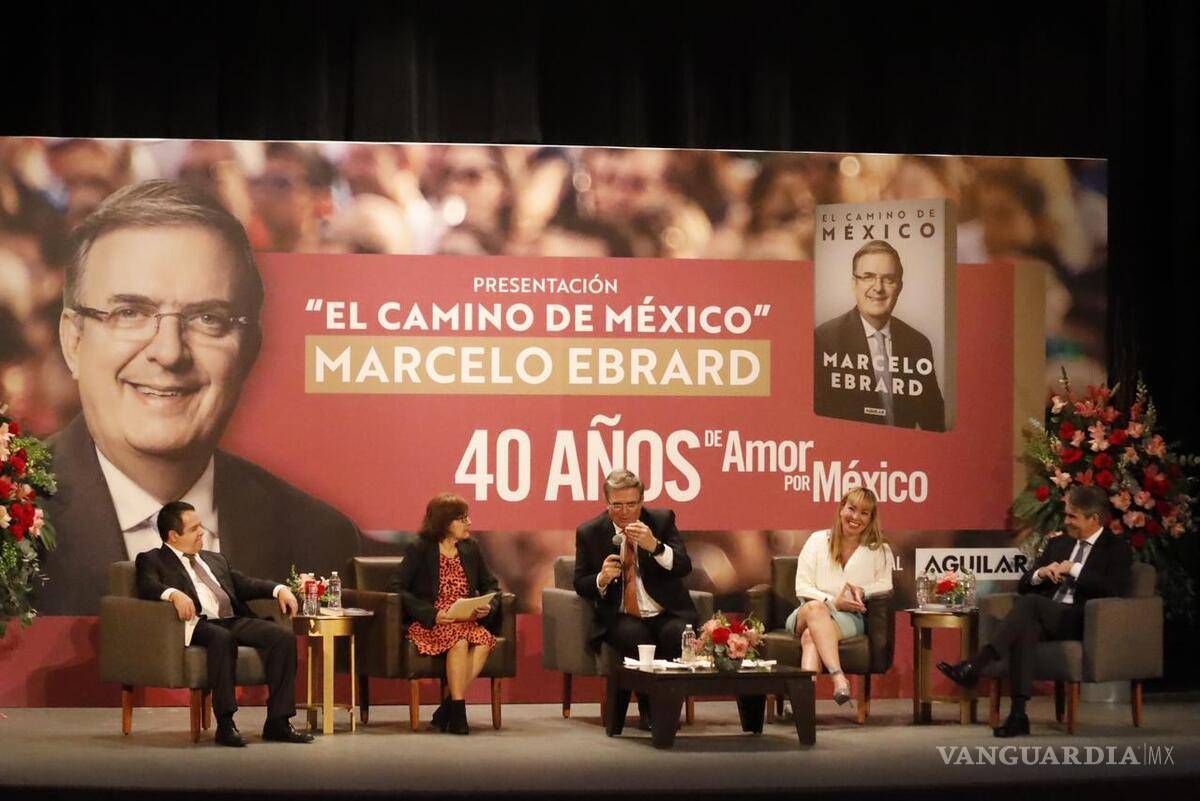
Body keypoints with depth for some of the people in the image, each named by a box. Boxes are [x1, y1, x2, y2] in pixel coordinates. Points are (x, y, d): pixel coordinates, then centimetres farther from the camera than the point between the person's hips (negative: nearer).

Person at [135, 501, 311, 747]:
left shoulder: (215, 560, 31)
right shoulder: (152, 560, 12)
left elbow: (245, 585, 24)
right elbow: (148, 586, -7)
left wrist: (279, 589, 6)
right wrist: (175, 594, -28)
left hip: (235, 621, 6)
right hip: (199, 624, -6)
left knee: (284, 637, -19)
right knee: (222, 637, -39)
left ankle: (277, 722, -18)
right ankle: (225, 724, -35)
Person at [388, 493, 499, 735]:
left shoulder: (471, 549, 13)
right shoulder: (419, 550, -2)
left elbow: (490, 585, 20)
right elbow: (398, 588, -10)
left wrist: (488, 606, -4)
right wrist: (432, 614, -21)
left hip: (467, 621, 4)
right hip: (429, 624, -4)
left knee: (484, 639, -31)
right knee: (460, 639, -37)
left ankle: (445, 711, -23)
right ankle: (457, 712, -27)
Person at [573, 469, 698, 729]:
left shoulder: (662, 520, 4)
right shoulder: (589, 532, 4)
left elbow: (684, 567, -6)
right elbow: (580, 585, 8)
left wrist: (654, 546, -24)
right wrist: (602, 578, -16)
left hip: (666, 613, 1)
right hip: (620, 617, -1)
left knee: (677, 635, -33)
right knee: (636, 637, -35)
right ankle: (648, 709, -17)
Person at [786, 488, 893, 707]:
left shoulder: (879, 550, 16)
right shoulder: (818, 540, 14)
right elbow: (802, 588, 6)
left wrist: (863, 591, -12)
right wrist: (832, 602, -10)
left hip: (849, 617, 0)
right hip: (805, 615, 0)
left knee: (811, 636, -36)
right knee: (815, 608, -40)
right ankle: (838, 676, -57)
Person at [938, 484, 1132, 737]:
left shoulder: (1117, 549, 8)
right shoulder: (1058, 544, 25)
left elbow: (1113, 590, -10)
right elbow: (1023, 585, 20)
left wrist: (1074, 569, -10)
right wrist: (1041, 573, -2)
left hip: (1081, 621, -5)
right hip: (1046, 618, 5)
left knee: (1030, 603, -33)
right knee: (1025, 627, -34)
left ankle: (976, 664, -43)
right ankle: (1018, 714, -42)